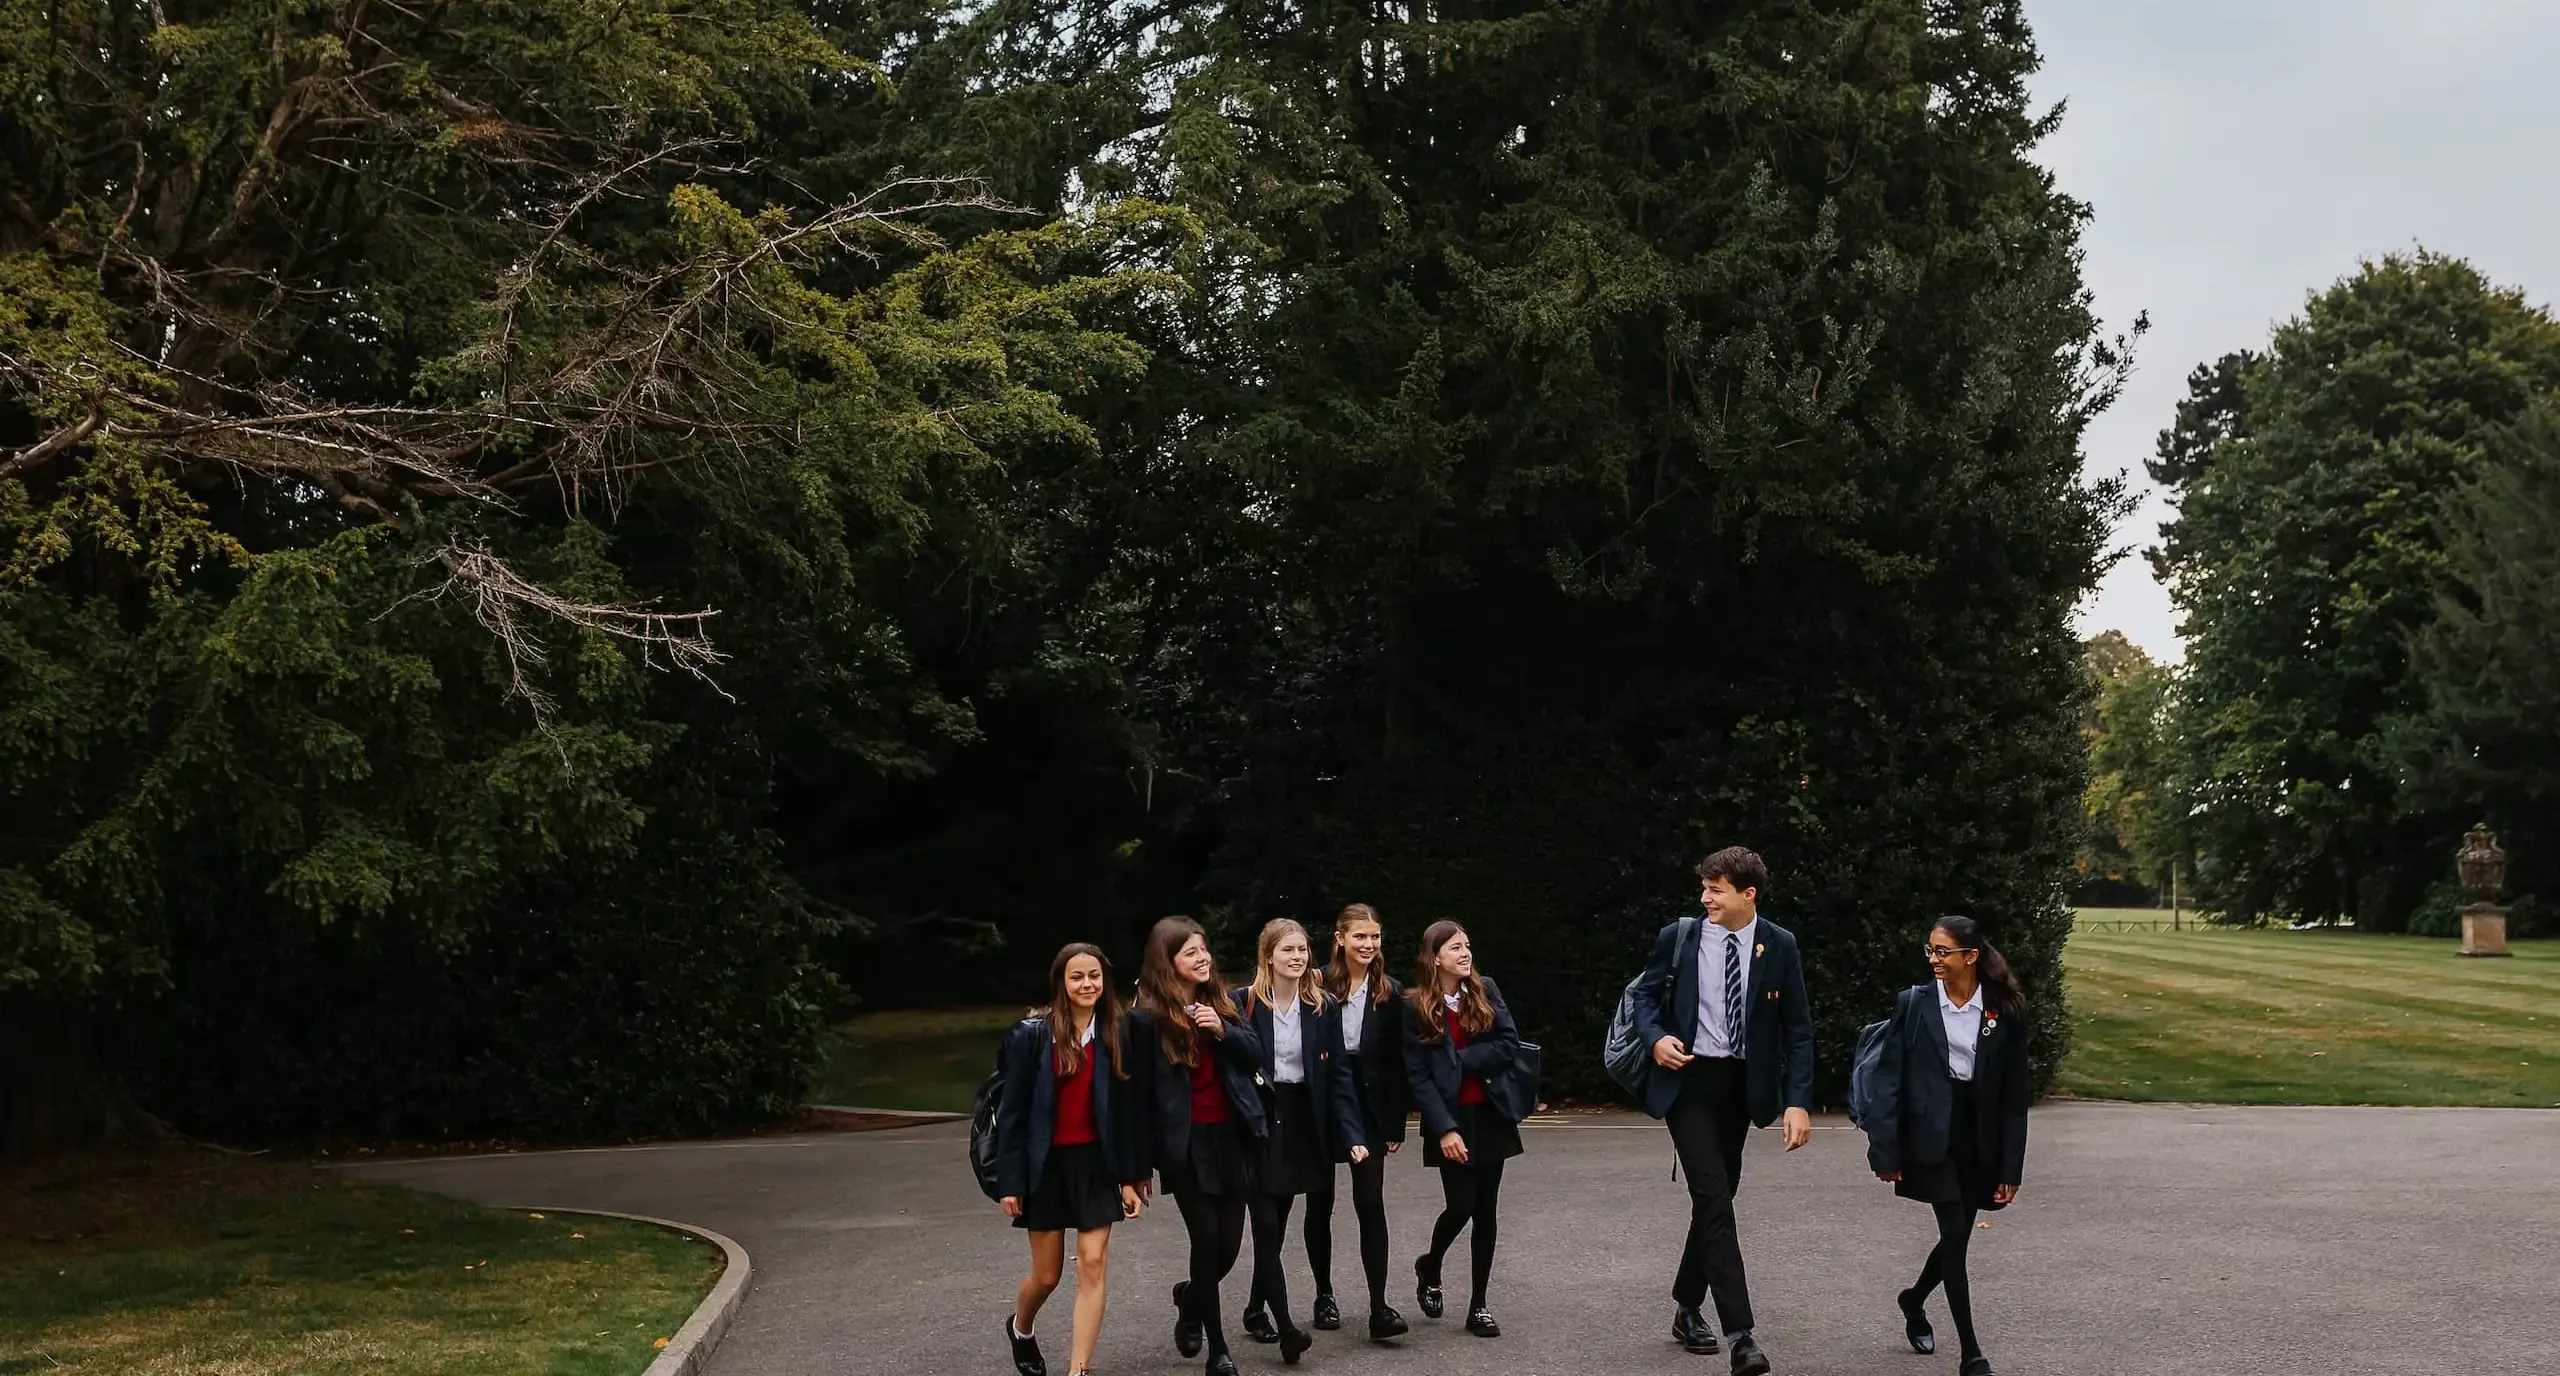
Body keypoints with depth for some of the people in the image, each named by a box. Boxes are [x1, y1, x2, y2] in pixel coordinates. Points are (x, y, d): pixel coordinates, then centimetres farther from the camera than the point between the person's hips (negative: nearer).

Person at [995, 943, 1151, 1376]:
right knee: (1047, 1274, 9)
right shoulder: (1031, 1034, -7)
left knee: (1093, 1266, -7)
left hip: (1097, 1164, 2)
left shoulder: (1117, 1033, 0)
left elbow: (1128, 1110, 2)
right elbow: (1012, 1111, -6)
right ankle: (1019, 1327, 42)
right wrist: (1010, 1182, -9)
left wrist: (1131, 1177, 0)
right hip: (1046, 1164, -1)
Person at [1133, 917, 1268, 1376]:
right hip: (1187, 1144, -4)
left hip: (1232, 1136, 4)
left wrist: (1222, 1029, -15)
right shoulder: (1148, 1017, -8)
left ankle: (1189, 1297, 38)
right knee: (1208, 1243, -4)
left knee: (1229, 1245, 6)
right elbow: (1141, 1088, -6)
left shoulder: (1221, 1000, 7)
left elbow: (1255, 1055, 4)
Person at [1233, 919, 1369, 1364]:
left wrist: (1352, 1135, -7)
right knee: (1266, 1227, -8)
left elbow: (1338, 1075, 1)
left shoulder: (1324, 1008, 3)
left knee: (1277, 1226, 12)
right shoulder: (1243, 1003, -6)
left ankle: (1256, 1310, 28)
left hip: (1301, 1124, 4)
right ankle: (1285, 1328, -8)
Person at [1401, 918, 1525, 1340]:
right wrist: (1444, 1128, -16)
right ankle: (1430, 1267, 23)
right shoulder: (1416, 1007, -5)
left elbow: (1510, 1045, -4)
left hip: (1490, 1115, 3)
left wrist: (1462, 1060, -12)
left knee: (1486, 1210, 4)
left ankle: (1478, 1305, 13)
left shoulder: (1485, 991, 3)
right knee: (1461, 1207, -8)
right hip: (1449, 1119, -3)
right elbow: (1417, 1075, -9)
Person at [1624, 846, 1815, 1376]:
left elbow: (1797, 1028, -1)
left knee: (1717, 1197, 14)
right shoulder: (1678, 937, -5)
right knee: (1713, 1198, -13)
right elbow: (1645, 993, 8)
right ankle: (1739, 1334, -16)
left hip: (1741, 1084, 3)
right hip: (1688, 1078, -3)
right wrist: (1656, 1037, -12)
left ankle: (1687, 1305, 33)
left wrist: (1798, 1100, -9)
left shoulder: (1779, 946, -4)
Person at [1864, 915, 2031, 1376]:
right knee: (1955, 1235, -7)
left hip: (1979, 1142, 2)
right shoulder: (1914, 1004, -4)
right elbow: (1891, 1079, -3)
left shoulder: (2005, 1011, -2)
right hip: (1931, 1136, -2)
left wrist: (2011, 1167, -2)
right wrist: (1885, 1150, -8)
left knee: (1958, 1237, 11)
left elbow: (2014, 1092, 0)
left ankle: (1913, 1301, 42)